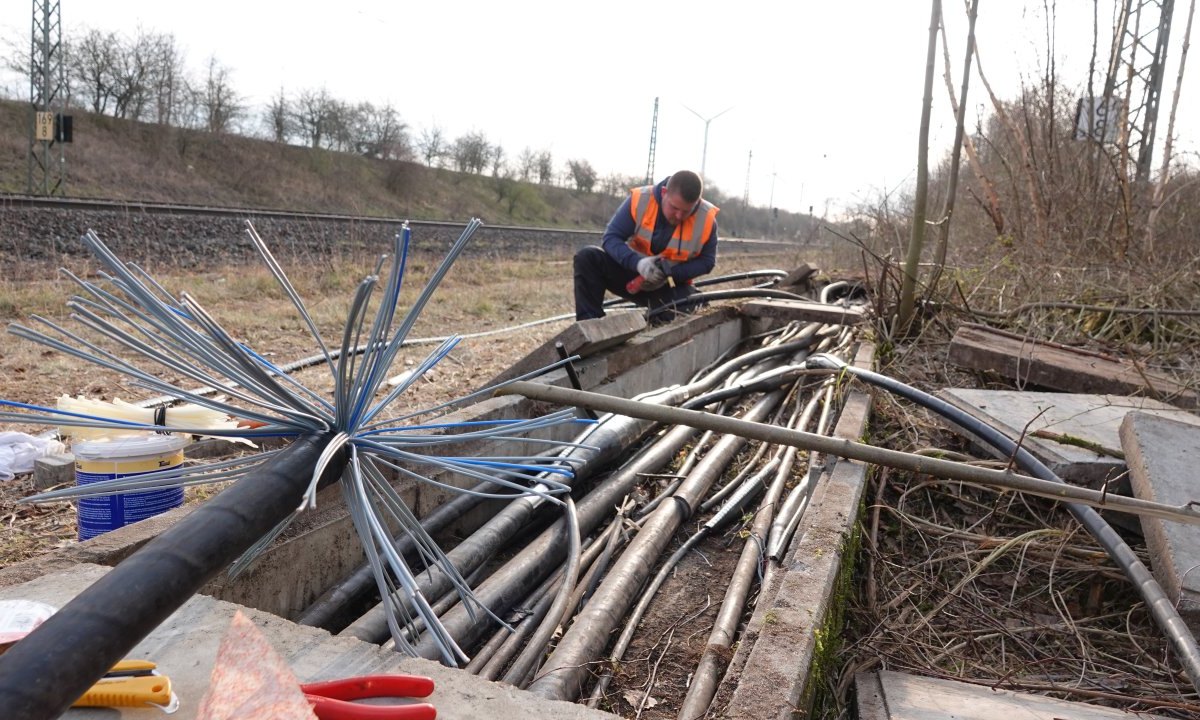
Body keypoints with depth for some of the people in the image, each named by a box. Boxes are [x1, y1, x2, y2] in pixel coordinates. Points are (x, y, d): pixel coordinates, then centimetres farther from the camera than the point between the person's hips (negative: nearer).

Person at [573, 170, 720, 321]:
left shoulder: (706, 219, -17)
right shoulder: (640, 200, -19)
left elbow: (706, 262, -7)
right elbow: (610, 238, -17)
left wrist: (671, 273, -25)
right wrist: (637, 262, -36)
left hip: (671, 287, 0)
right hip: (631, 272, 1)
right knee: (587, 257, -24)